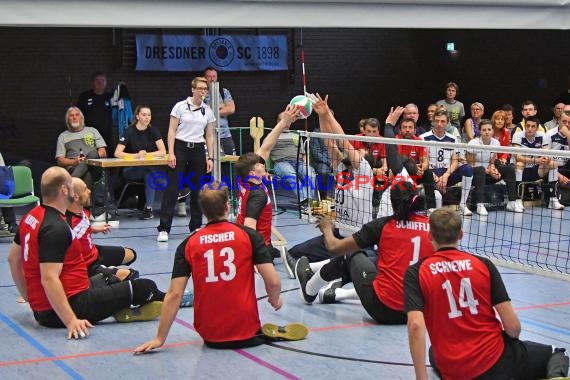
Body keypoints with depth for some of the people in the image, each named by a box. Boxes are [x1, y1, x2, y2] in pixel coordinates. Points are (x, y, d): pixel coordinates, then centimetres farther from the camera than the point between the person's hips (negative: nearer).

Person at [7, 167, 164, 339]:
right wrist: (71, 321, -31)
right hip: (73, 304, -10)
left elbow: (13, 259, 16)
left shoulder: (31, 217, 5)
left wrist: (31, 298, 24)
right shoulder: (56, 228, -23)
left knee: (108, 281, 35)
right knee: (145, 287, 1)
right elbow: (49, 279, -29)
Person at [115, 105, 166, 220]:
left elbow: (163, 152, -7)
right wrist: (136, 155, -27)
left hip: (151, 168, 2)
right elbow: (117, 153, -16)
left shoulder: (153, 131, 1)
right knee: (148, 170, -35)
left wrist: (146, 154, -20)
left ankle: (148, 207, -27)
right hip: (131, 170, -2)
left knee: (150, 173, -34)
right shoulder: (129, 132, -7)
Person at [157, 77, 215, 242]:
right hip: (180, 148, -4)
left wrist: (210, 157, 6)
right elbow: (171, 131, -3)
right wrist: (171, 153, -11)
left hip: (198, 150, 4)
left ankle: (195, 226, 17)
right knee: (172, 188, -7)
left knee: (197, 189, 6)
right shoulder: (180, 106, -2)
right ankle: (163, 229, -6)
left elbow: (209, 136, 12)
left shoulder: (208, 111, 8)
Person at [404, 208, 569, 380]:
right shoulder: (483, 264, -3)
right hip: (497, 359, 0)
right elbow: (512, 327, -8)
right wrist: (512, 347, 15)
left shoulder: (415, 273, -5)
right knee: (556, 354, 26)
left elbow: (415, 326, -22)